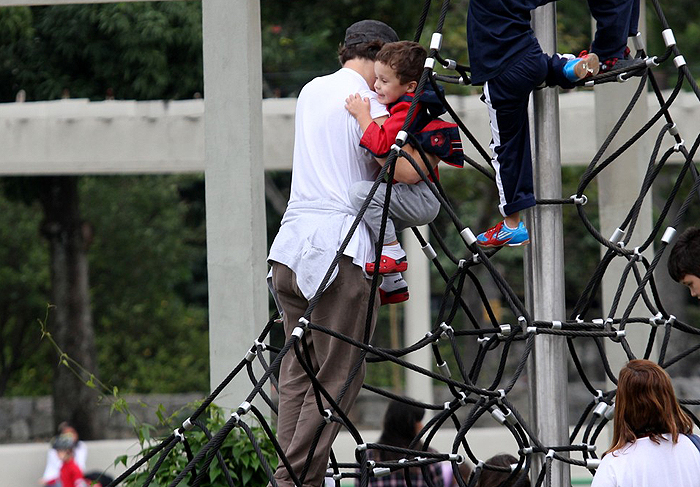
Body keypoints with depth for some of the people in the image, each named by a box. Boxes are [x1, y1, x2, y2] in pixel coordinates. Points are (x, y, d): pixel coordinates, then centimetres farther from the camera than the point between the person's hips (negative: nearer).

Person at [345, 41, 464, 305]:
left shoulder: (407, 110, -17)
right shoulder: (402, 107, 15)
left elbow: (380, 144, -30)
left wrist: (363, 115, -21)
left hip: (420, 198, -11)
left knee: (361, 191, -26)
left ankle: (393, 253, -20)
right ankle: (393, 284, 26)